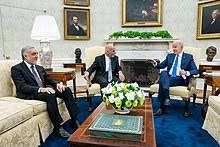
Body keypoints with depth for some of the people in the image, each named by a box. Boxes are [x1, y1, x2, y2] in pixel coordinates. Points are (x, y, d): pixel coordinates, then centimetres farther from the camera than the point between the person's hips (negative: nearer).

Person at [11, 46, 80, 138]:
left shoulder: (40, 68, 20)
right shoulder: (16, 69, -2)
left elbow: (48, 80, 18)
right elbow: (22, 87, -15)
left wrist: (57, 84, -6)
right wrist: (41, 89, -30)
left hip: (44, 90, 7)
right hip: (30, 94, -7)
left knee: (66, 90, -15)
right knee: (51, 95, -36)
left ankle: (74, 121, -13)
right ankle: (57, 128, -26)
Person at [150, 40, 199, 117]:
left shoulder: (189, 57, 9)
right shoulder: (170, 56, 20)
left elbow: (196, 70, 1)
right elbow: (161, 65, 18)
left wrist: (186, 73, -21)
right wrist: (155, 63, -5)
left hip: (180, 79, -3)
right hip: (168, 77, 3)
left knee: (164, 82, -34)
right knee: (163, 73, -33)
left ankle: (162, 107, -29)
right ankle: (166, 99, -36)